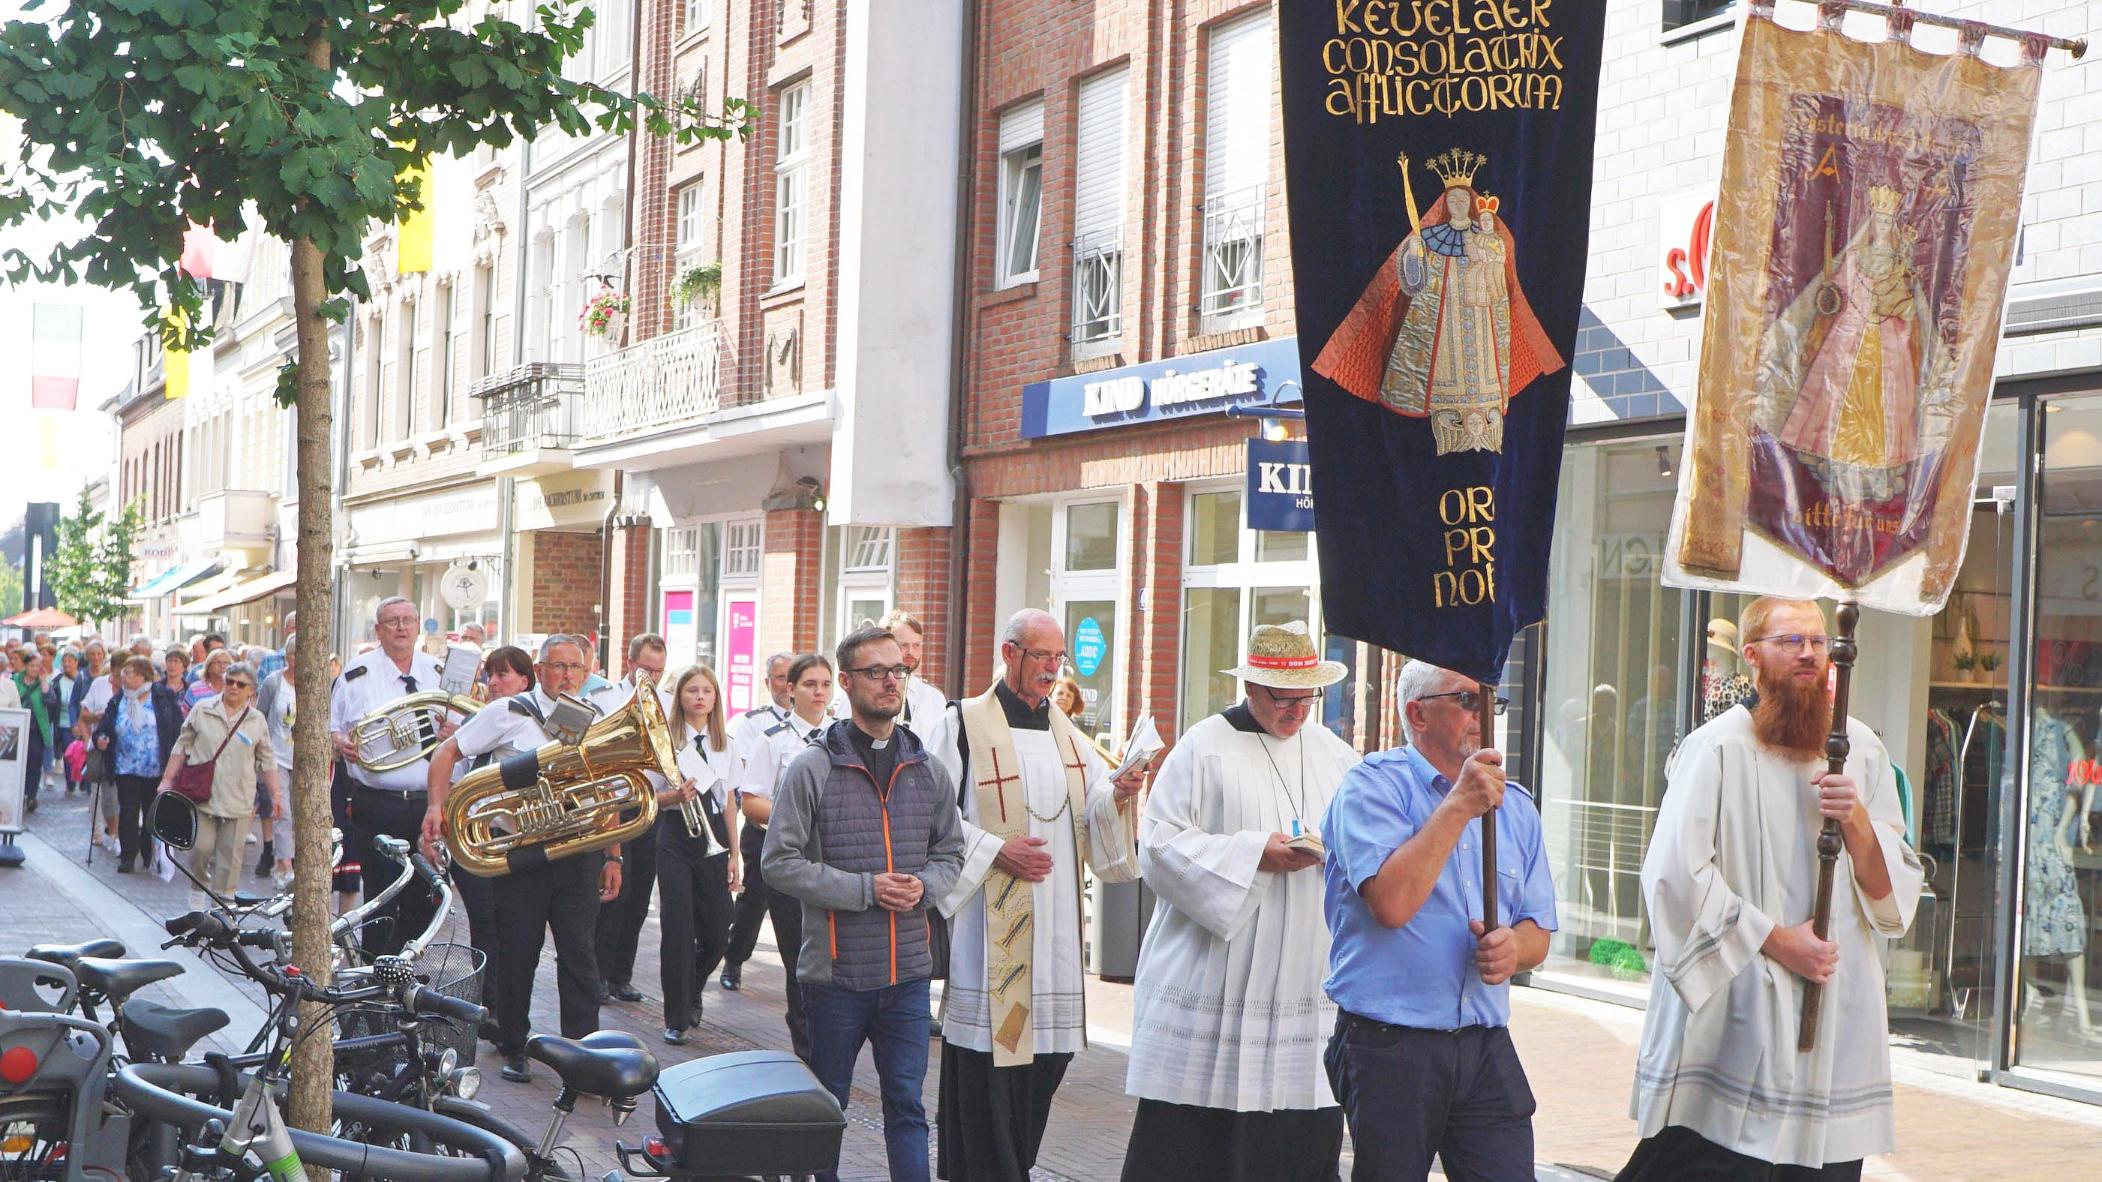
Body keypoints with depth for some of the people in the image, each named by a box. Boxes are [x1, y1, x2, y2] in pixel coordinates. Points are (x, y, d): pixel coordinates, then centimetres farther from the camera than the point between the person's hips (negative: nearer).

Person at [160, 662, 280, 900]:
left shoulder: (257, 720, 7)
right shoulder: (202, 710, 5)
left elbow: (267, 761, 12)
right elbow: (182, 746, 10)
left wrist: (276, 794, 6)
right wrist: (167, 779, 8)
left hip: (237, 799, 1)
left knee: (230, 853, 0)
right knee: (201, 846, -7)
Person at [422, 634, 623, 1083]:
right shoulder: (510, 714, 0)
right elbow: (447, 751, 1)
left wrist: (613, 857, 15)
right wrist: (436, 805, -15)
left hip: (580, 855, 2)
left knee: (579, 953, 0)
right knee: (518, 953, 5)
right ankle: (513, 1049, 18)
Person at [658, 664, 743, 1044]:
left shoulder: (725, 744, 11)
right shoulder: (667, 739, 0)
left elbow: (728, 803, 13)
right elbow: (652, 797, 0)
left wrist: (735, 854, 9)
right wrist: (675, 795, -22)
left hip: (713, 837, 3)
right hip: (677, 837, -3)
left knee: (717, 933, 3)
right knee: (679, 930, -7)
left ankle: (691, 989, 32)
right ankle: (676, 1019, 2)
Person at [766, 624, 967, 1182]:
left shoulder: (928, 771, 6)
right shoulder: (811, 769, -7)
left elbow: (950, 854, 14)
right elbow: (781, 862, -10)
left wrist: (924, 885, -9)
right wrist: (865, 889, -17)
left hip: (908, 971, 3)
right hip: (836, 969, -3)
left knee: (907, 1105, 5)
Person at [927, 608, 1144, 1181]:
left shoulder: (1066, 733, 14)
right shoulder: (965, 724, -2)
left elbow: (1097, 818, 8)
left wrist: (1118, 796, -13)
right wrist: (993, 850, -14)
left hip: (1054, 926, 6)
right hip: (989, 923, -6)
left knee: (1046, 1052, 8)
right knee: (986, 1063, -6)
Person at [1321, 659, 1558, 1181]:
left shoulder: (1515, 806, 14)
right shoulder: (1373, 785, -5)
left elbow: (1538, 931, 16)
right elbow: (1391, 903, -19)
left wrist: (1513, 947, -8)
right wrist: (1459, 806, -14)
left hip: (1488, 1050, 5)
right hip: (1389, 1049, -5)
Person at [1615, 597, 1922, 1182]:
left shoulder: (1862, 751, 11)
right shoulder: (1718, 748, -4)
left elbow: (1894, 896, 10)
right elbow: (1676, 873, -12)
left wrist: (1857, 821, -9)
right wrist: (1775, 940, -12)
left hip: (1838, 1018, 5)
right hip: (1734, 1016, -5)